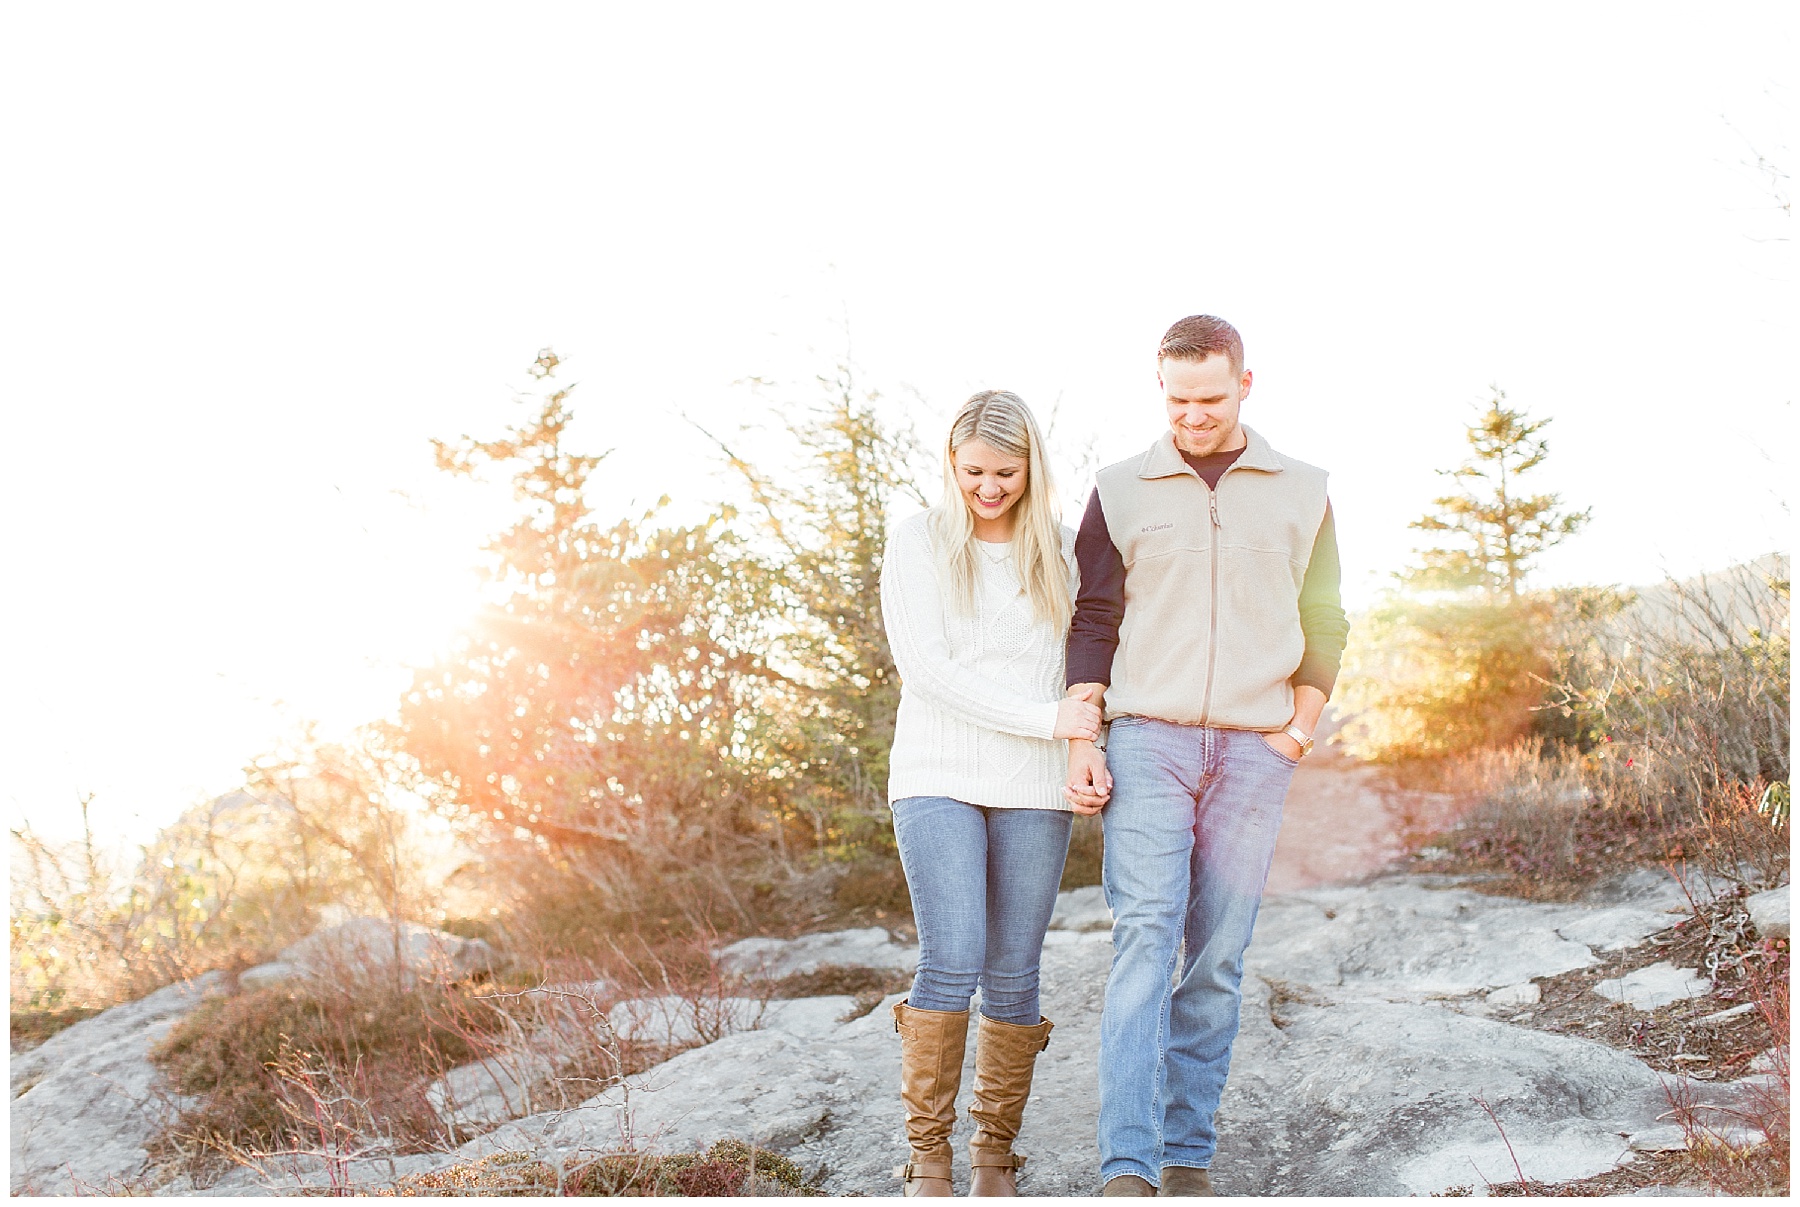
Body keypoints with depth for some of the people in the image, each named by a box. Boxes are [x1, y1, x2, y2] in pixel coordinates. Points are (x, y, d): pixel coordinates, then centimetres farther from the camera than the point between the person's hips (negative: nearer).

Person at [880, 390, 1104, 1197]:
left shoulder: (1061, 549, 9)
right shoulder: (918, 544, 1)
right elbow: (927, 669, -8)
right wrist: (1045, 718, -14)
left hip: (1034, 791, 2)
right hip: (937, 777, -2)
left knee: (1013, 978, 3)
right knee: (952, 963, -14)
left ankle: (995, 1156, 18)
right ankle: (927, 1155, 1)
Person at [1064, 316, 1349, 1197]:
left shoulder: (1301, 494, 10)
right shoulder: (1120, 491, 8)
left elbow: (1322, 624, 13)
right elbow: (1092, 622, 7)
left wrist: (1300, 727, 2)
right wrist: (1080, 742, -1)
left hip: (1254, 752, 1)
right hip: (1147, 738, -1)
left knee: (1217, 958, 2)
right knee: (1144, 941, -12)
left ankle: (1188, 1152, 12)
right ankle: (1127, 1166, -15)